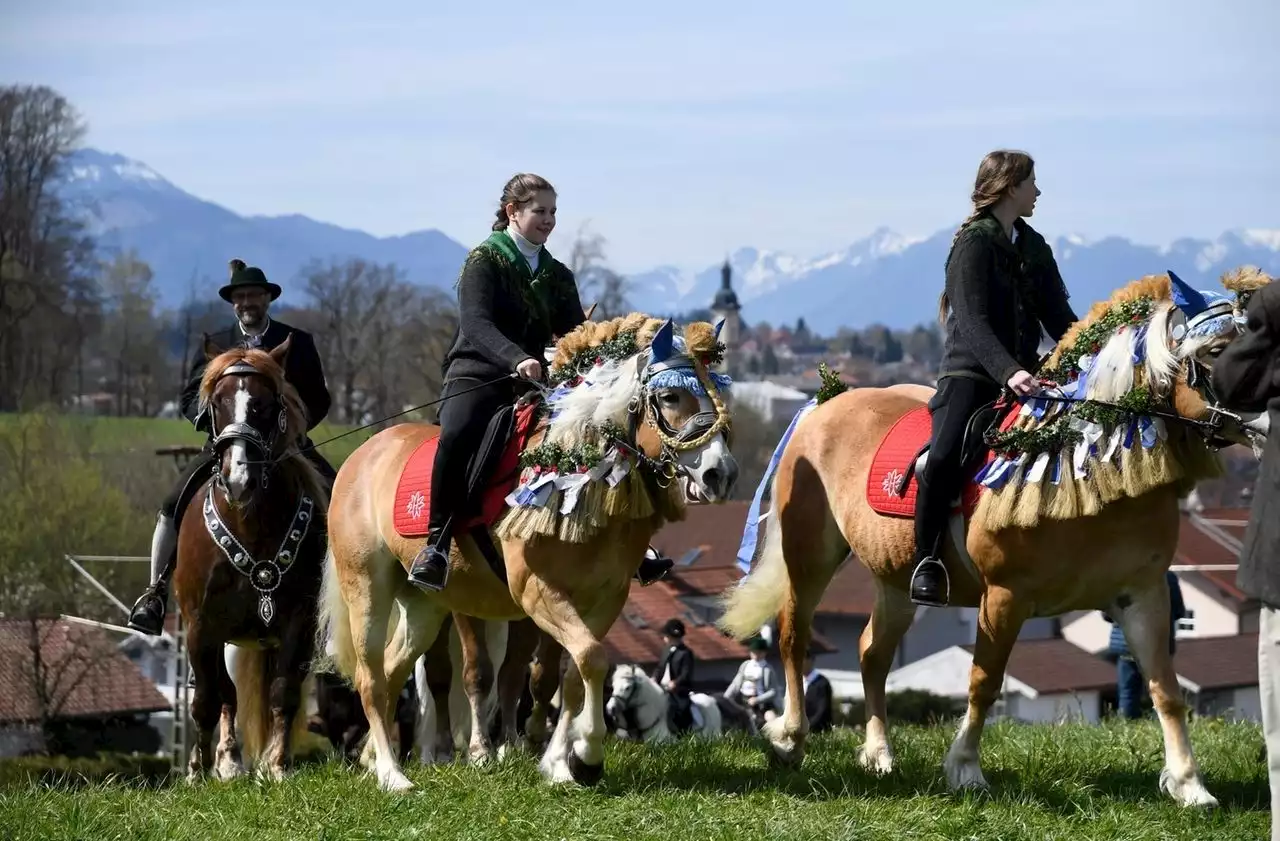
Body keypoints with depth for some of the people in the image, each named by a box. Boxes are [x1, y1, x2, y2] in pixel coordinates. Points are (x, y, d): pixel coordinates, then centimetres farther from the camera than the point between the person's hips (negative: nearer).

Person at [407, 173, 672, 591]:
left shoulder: (557, 275, 16)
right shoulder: (484, 261, -2)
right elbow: (477, 325, -18)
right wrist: (516, 358, -36)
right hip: (478, 376, -6)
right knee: (457, 436, -37)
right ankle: (436, 543, -29)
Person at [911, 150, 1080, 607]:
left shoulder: (1034, 247, 15)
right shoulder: (973, 244, -8)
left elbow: (1058, 317, 14)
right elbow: (974, 323, -18)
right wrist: (1009, 372, -33)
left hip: (1022, 372, 7)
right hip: (971, 372, -7)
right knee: (943, 455, -29)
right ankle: (927, 561, -18)